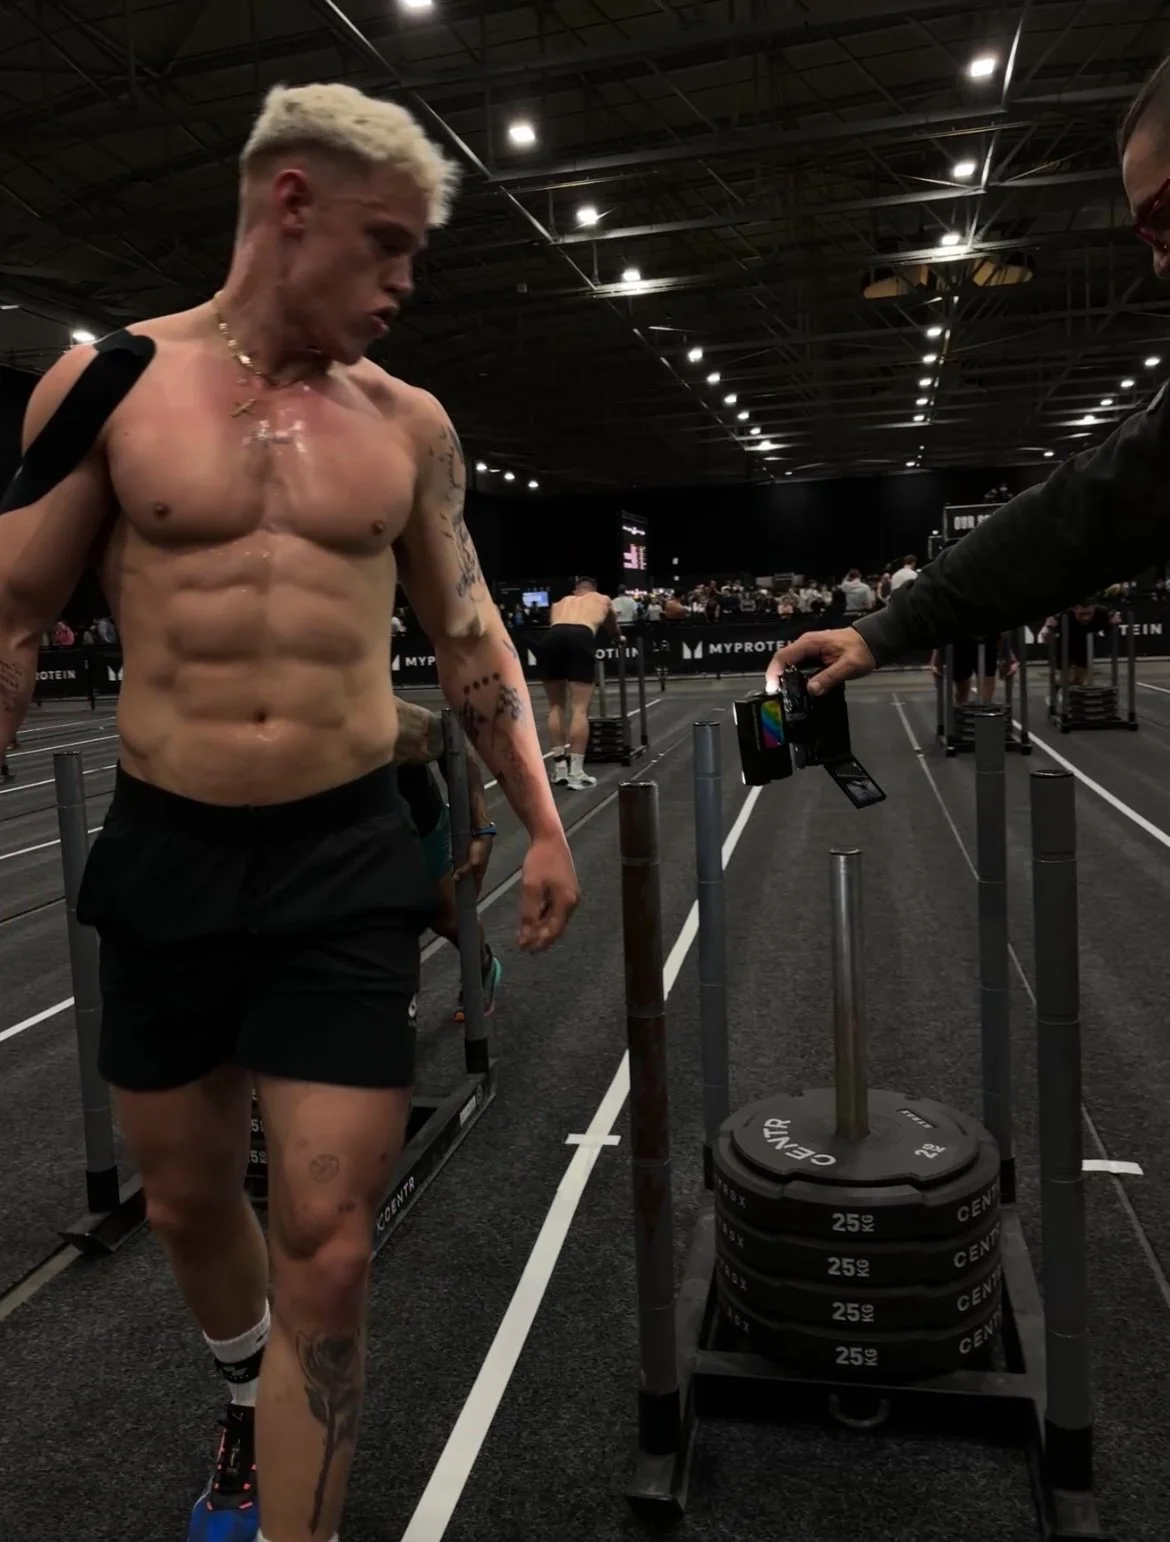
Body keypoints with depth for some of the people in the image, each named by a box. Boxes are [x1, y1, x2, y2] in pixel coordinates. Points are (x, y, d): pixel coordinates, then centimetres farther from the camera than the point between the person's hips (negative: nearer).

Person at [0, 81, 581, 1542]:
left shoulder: (406, 422, 4)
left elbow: (468, 631, 11)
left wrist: (541, 821, 9)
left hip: (349, 859, 0)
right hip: (161, 855, 1)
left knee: (327, 1242, -1)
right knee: (187, 1201, 19)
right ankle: (249, 1399, 50)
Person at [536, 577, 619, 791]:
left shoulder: (560, 603, 38)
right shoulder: (603, 600, 36)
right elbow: (614, 631, 53)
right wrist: (618, 635, 75)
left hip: (551, 638, 3)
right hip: (581, 638, -2)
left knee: (556, 706, 16)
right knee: (580, 708, -2)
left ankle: (560, 768, 15)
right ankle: (576, 773, -8)